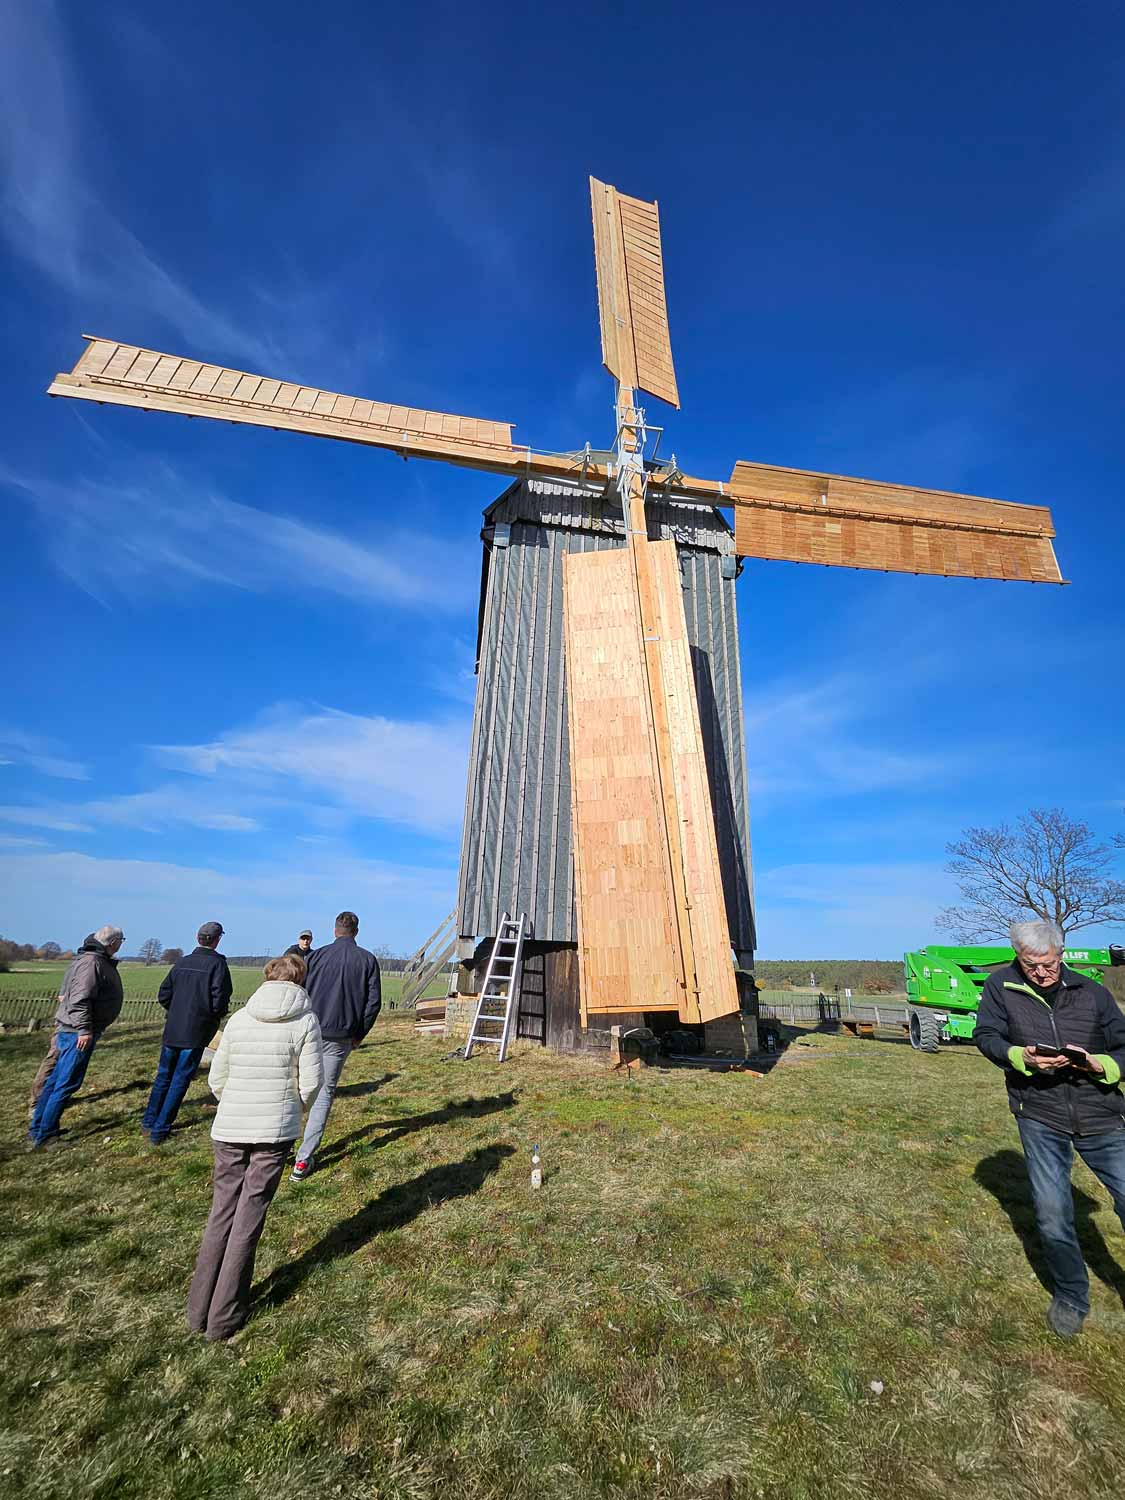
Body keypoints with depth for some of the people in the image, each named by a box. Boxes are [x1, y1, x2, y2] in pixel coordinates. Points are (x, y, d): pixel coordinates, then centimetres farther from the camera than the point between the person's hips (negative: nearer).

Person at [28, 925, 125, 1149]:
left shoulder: (101, 961, 11)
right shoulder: (91, 962, -21)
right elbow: (80, 998, -27)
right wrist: (84, 1029, -25)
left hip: (72, 1030, 10)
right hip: (79, 1032, -10)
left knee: (56, 1080, 18)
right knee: (66, 1084, -1)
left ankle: (37, 1130, 30)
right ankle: (43, 1139, 8)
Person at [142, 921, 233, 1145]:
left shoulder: (182, 962, 4)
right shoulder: (217, 964, -14)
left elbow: (163, 995, 6)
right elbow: (219, 1001, -19)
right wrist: (221, 1013, 2)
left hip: (172, 1031, 5)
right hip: (196, 1034, -5)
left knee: (163, 1076, 21)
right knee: (180, 1081, 7)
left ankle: (149, 1122, 31)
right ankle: (160, 1131, 13)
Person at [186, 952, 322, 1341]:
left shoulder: (239, 1018, -1)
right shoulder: (306, 1021, -9)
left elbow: (216, 1079, 5)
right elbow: (310, 1083, -9)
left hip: (229, 1129, 3)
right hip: (275, 1132, -3)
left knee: (221, 1214, 19)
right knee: (249, 1218, 11)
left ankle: (198, 1311, 28)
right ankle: (224, 1317, 22)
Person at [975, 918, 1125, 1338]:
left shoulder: (1091, 992, -2)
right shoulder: (1001, 986, -5)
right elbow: (985, 1035, -4)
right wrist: (1021, 1056, -22)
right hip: (1040, 1118, -1)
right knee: (1052, 1212, 5)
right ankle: (1070, 1296, 29)